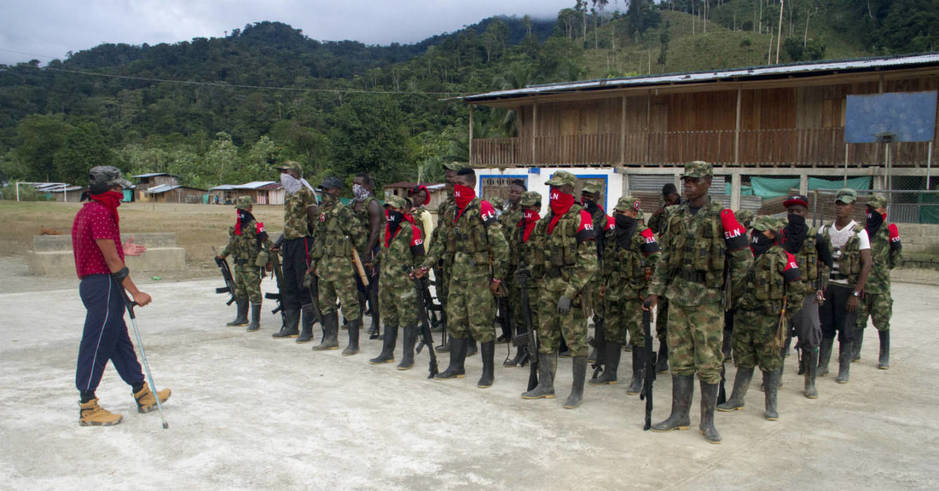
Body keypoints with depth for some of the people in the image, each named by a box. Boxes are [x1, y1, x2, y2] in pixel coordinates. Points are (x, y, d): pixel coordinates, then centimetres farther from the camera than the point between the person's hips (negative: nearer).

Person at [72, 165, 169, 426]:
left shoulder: (86, 212, 16)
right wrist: (135, 293, -16)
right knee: (97, 344, -5)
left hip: (92, 284, 11)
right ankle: (88, 408, 2)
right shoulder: (100, 213, -15)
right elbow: (111, 261, -18)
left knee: (119, 341, 14)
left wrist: (121, 250, 24)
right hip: (103, 285, -11)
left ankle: (142, 394, 23)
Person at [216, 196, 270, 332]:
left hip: (251, 266, -8)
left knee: (254, 293, -6)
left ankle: (255, 321, -2)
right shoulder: (235, 228, 12)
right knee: (240, 292, 16)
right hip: (239, 265, 8)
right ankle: (242, 318, 29)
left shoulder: (255, 226, -12)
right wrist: (222, 255, 20)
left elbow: (267, 243, -15)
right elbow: (231, 243, 25)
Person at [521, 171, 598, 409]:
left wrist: (569, 293, -22)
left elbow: (588, 263, -17)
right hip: (549, 284, 8)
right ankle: (545, 386, 23)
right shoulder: (548, 219, 13)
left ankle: (577, 391, 9)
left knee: (576, 339, -1)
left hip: (571, 284, -8)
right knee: (546, 336, 12)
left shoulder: (580, 217, -12)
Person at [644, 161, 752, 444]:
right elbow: (665, 258, 13)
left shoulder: (721, 217, -6)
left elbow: (744, 260, -3)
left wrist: (722, 287, -1)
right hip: (678, 296, 5)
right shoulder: (674, 216, 9)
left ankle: (708, 421, 13)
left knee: (708, 361, 0)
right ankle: (679, 416, 20)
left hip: (708, 299, -5)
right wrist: (655, 292, 7)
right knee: (680, 358, 10)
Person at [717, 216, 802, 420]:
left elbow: (795, 287, -4)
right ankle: (737, 399, 23)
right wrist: (735, 303, 11)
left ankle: (771, 405, 14)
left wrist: (787, 311, -4)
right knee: (744, 359, 13)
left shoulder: (781, 258, -7)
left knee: (770, 361, 3)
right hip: (743, 317, 5)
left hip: (769, 319, -5)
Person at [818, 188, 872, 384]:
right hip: (826, 286, 4)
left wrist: (856, 293, -14)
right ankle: (822, 365, 19)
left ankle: (844, 369, 12)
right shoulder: (825, 230, 7)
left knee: (846, 331, 3)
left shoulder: (859, 233, -5)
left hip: (846, 287, -3)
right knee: (825, 328, 9)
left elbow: (867, 265, -9)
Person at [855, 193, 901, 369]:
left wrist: (896, 246, -7)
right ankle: (855, 352, 23)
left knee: (882, 322, 1)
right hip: (859, 283, 4)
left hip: (880, 285, -3)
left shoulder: (889, 231, -2)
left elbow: (894, 261, 5)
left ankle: (884, 357, 11)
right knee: (857, 321, 11)